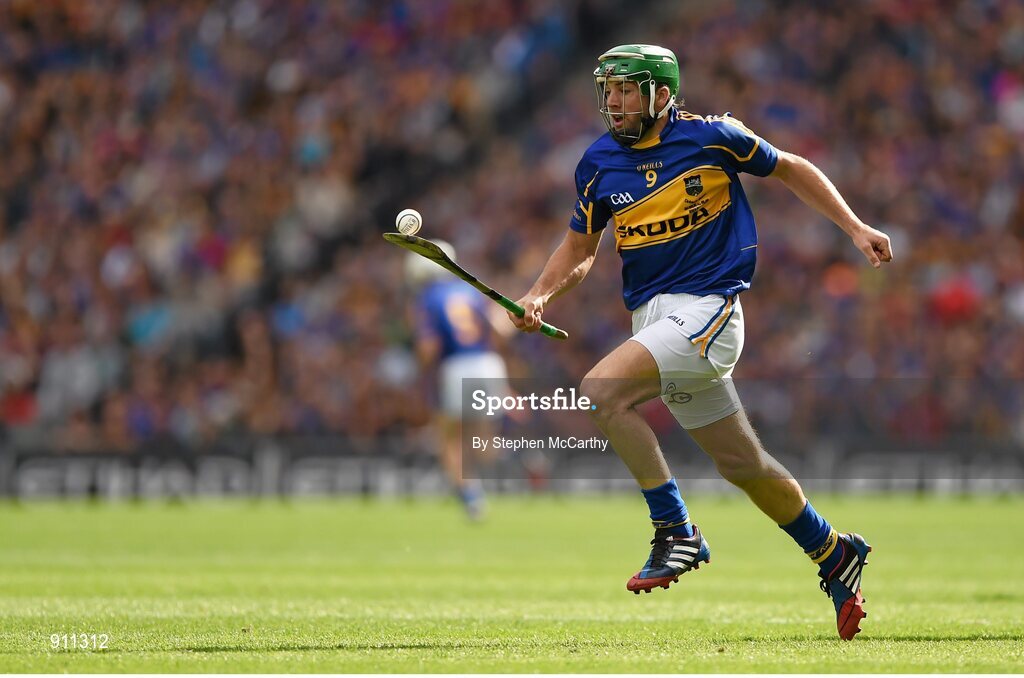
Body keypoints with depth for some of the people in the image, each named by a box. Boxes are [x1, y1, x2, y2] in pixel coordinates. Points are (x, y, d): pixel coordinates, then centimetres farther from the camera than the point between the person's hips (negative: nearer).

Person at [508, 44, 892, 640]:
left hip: (708, 306, -6)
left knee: (602, 390, -26)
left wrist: (855, 227, 2)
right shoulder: (599, 164, 6)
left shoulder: (711, 136, -7)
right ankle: (835, 556, 31)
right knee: (742, 464, 11)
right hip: (653, 317, 6)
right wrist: (540, 295, -1)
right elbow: (580, 247, 17)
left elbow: (790, 169, 7)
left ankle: (677, 531, -18)